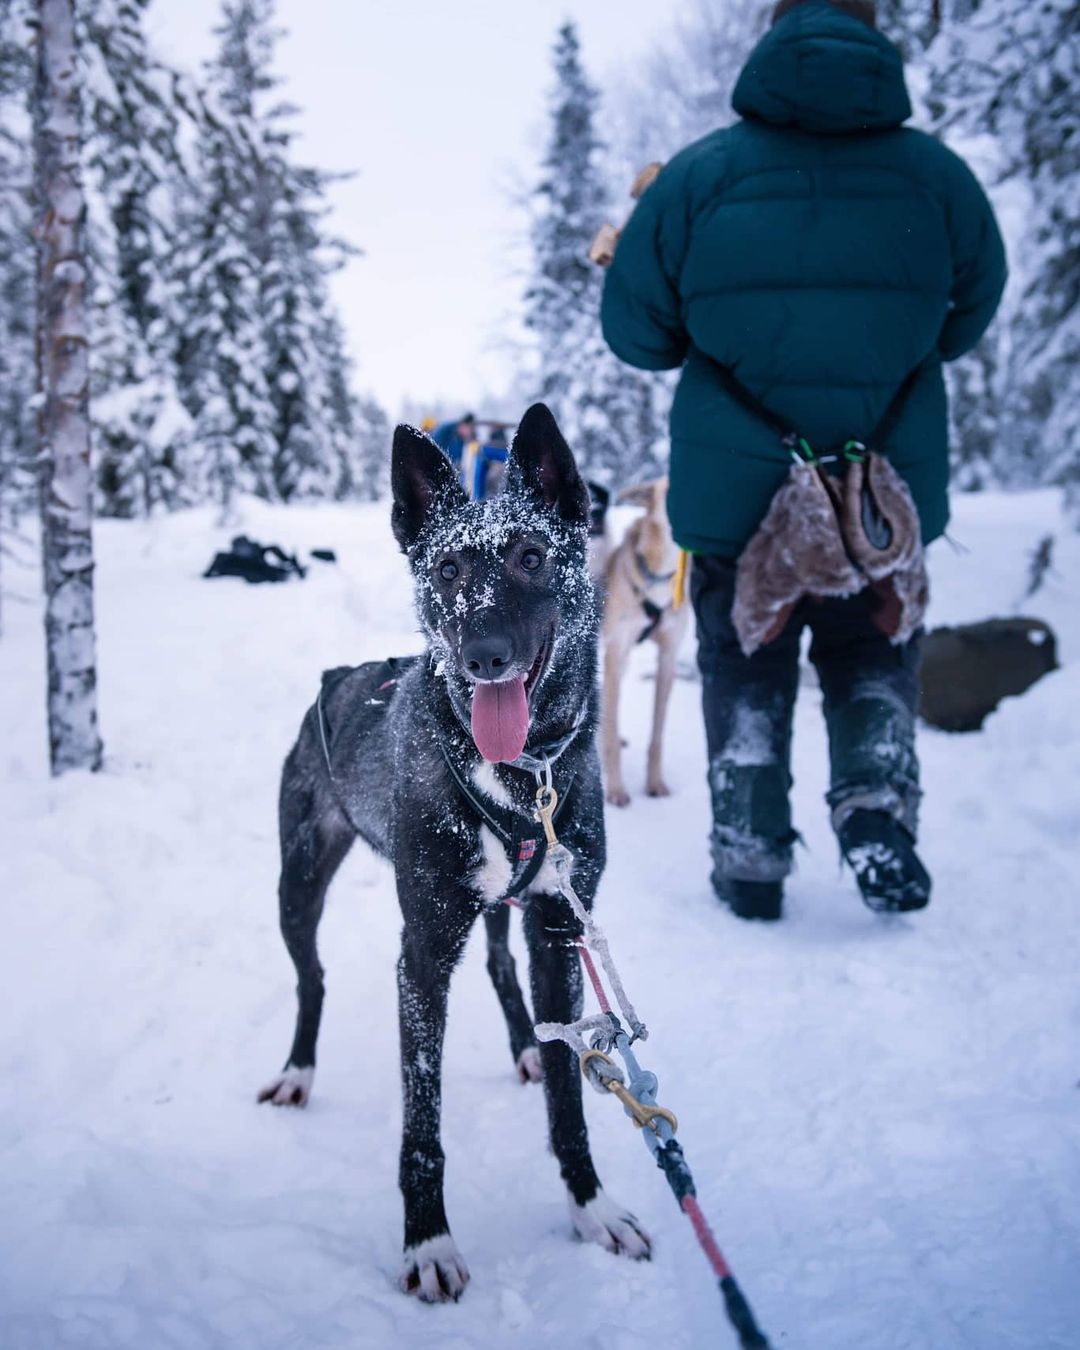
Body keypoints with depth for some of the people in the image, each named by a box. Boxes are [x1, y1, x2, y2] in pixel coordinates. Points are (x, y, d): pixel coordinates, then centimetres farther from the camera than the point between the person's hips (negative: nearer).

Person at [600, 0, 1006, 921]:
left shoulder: (700, 174, -9)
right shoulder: (936, 176, -5)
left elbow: (632, 328, -3)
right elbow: (971, 316, 8)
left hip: (736, 489, -1)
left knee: (744, 669, 18)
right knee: (872, 659, 22)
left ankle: (751, 861, 19)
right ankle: (876, 803, 3)